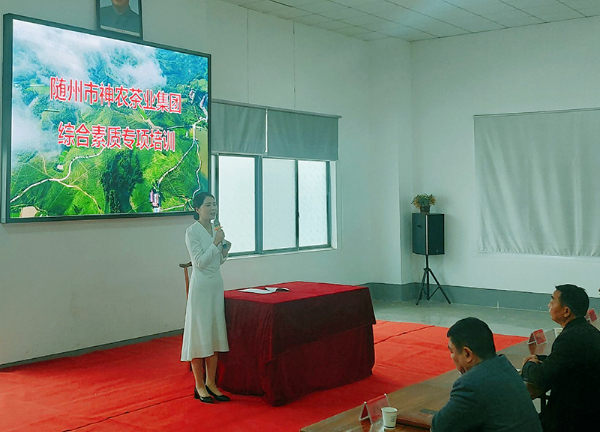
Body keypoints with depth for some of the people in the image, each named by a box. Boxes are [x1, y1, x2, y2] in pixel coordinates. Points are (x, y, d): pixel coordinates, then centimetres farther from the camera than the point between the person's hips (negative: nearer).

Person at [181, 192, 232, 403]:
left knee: (215, 335, 10)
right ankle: (199, 387, 10)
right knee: (200, 335, 0)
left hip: (217, 285, 7)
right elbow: (200, 262, -17)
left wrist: (225, 251, -2)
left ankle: (211, 383, 20)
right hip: (200, 287, -7)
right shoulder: (192, 232, -12)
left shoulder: (216, 229, 10)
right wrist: (216, 243, -21)